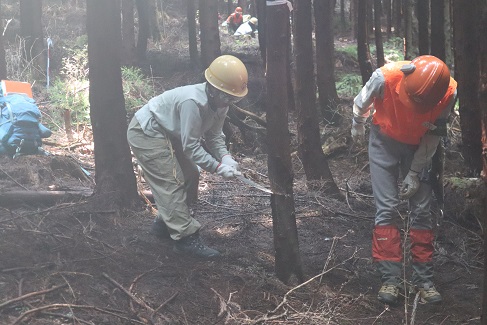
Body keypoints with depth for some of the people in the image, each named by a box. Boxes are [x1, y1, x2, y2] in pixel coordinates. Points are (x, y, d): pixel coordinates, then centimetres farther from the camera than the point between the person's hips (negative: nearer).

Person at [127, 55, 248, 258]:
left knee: (189, 176, 11)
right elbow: (191, 146, -31)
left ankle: (165, 222, 25)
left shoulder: (219, 103, -8)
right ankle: (185, 238, -11)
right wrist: (218, 168, -30)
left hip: (167, 134, 10)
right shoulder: (193, 102, -35)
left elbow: (214, 135, -1)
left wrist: (225, 157, -19)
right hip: (146, 133, -10)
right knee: (172, 184, -14)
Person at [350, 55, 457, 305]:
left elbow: (432, 136, -13)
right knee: (387, 209, -8)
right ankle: (390, 279, -6)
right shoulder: (385, 77, -34)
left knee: (421, 210, -1)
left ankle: (423, 279, 6)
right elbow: (361, 104, -10)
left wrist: (415, 174, -10)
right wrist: (357, 128, 9)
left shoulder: (449, 93, -28)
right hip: (385, 141, -1)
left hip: (419, 146, 2)